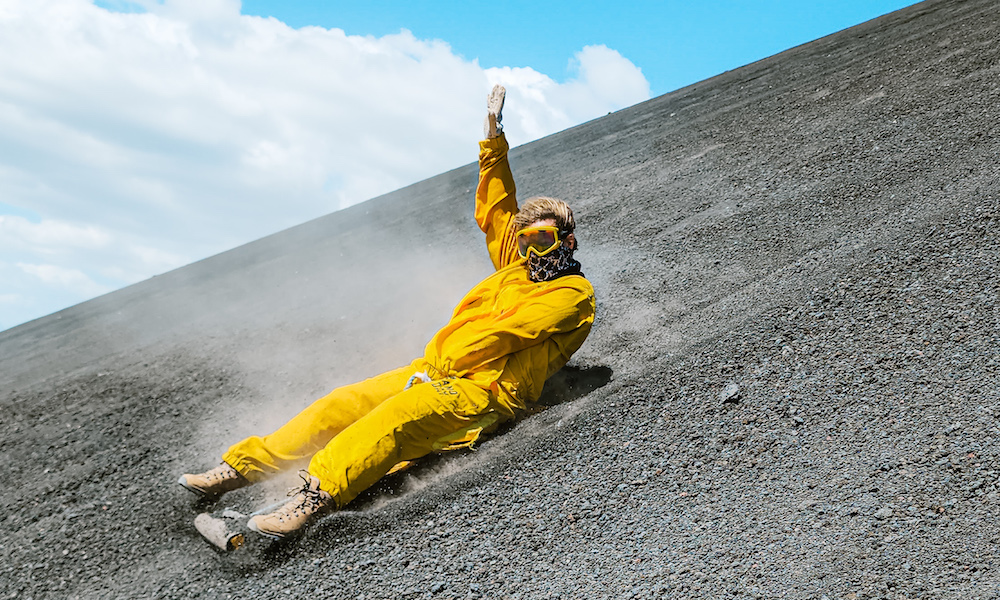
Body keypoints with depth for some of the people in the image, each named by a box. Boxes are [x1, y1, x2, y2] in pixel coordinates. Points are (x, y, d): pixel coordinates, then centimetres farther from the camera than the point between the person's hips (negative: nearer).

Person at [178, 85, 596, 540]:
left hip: (483, 388, -7)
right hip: (435, 371, 7)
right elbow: (494, 214, 31)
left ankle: (316, 496, -49)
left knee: (398, 416, -34)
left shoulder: (573, 293, 0)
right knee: (344, 403, -7)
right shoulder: (518, 268, 24)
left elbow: (505, 333, -11)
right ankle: (240, 467, -3)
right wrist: (494, 141, 28)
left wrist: (439, 367, -13)